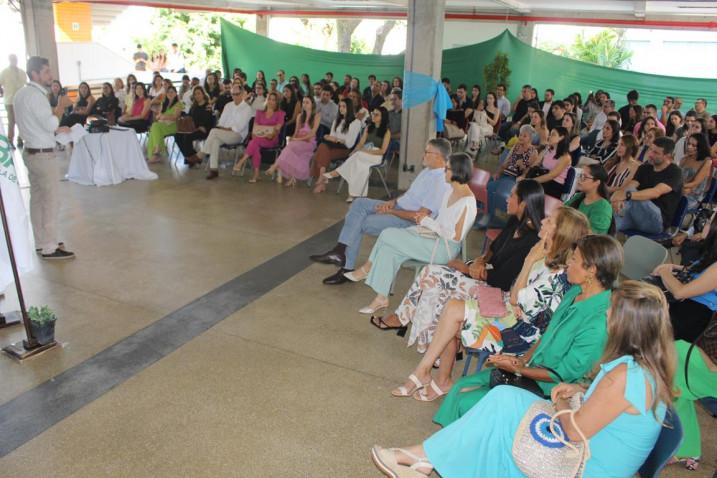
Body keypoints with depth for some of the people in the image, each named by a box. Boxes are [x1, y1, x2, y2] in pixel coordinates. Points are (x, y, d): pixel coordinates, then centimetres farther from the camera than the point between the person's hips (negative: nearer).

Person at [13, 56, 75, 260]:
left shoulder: (21, 93, 11)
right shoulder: (35, 95, -18)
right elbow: (50, 124, -22)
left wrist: (56, 129, 14)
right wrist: (60, 107, -8)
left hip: (31, 151, 10)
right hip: (44, 155, -10)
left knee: (37, 198, 15)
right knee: (50, 201, -4)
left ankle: (41, 242, 24)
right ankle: (50, 248, 1)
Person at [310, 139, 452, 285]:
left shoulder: (441, 183, -22)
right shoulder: (428, 169, 9)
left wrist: (390, 211, -17)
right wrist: (393, 202, 2)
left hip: (409, 221, -10)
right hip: (399, 207, 10)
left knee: (359, 224, -17)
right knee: (359, 203, -6)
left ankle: (347, 267, -3)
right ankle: (340, 251, -13)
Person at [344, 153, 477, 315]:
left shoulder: (467, 202, -19)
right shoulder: (452, 190, 8)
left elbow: (456, 236, -20)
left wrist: (428, 222, -14)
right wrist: (426, 217, -1)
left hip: (444, 248, -9)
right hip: (434, 235, 9)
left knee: (387, 235, -14)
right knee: (388, 249, -10)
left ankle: (367, 269, 7)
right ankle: (381, 297, -4)